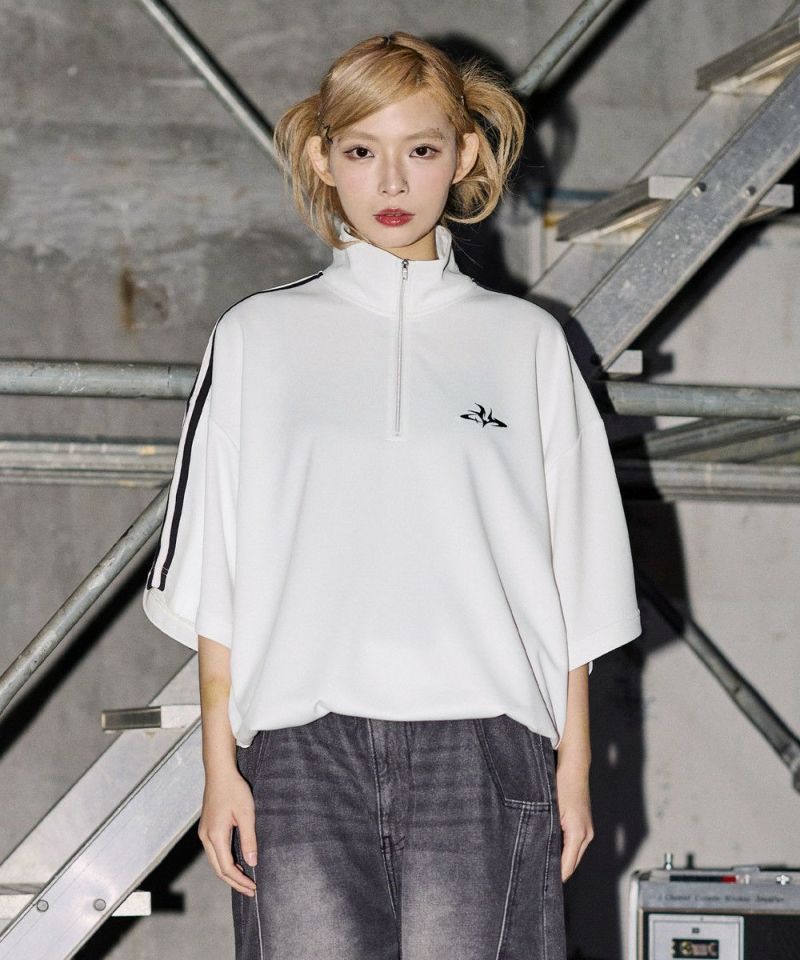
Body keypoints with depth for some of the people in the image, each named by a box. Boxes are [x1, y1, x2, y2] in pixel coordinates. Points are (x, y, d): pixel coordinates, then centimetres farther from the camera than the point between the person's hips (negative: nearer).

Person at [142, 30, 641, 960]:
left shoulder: (525, 341, 10)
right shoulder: (258, 336, 10)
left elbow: (573, 579, 9)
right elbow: (213, 583, 8)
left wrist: (574, 765, 4)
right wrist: (220, 762, 2)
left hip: (483, 743, 0)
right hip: (303, 744, 0)